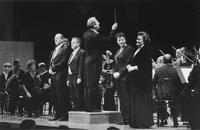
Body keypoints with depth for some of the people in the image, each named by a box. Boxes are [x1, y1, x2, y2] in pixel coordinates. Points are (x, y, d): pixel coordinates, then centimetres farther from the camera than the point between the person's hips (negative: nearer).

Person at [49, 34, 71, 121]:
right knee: (55, 95, 7)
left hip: (60, 74, -8)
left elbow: (63, 62, -12)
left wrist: (53, 68, -11)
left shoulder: (65, 49, -3)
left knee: (61, 95, -9)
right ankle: (58, 114, 11)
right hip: (53, 74, 8)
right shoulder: (54, 51, 22)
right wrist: (50, 69, 3)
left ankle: (64, 115, -6)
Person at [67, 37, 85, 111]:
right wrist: (68, 79, 16)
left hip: (77, 78, -9)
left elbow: (81, 66, -14)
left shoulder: (81, 52, -6)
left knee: (79, 97, -9)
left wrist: (79, 77, -20)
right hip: (71, 78, 9)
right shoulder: (72, 54, 22)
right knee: (73, 97, 8)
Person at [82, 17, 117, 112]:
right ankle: (91, 107, -4)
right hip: (95, 62, -8)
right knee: (92, 85, -6)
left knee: (87, 85, 10)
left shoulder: (85, 34, 9)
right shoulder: (96, 35, -16)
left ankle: (87, 106, 15)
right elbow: (108, 41, -7)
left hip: (87, 61, 8)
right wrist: (113, 30, 2)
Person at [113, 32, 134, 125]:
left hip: (124, 77, -8)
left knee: (126, 98, -9)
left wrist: (120, 73, -14)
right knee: (121, 98, 7)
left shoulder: (129, 49, -5)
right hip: (117, 77, 8)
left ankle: (128, 119, -6)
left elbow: (128, 63, -12)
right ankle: (124, 118, 10)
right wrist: (114, 73, 8)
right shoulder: (118, 51, 20)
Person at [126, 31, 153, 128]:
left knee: (141, 100, -7)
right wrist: (129, 66, -1)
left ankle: (144, 122, -2)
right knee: (134, 101, 6)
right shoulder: (136, 50, 19)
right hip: (134, 79, 9)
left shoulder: (146, 50, -8)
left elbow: (144, 65, -17)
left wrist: (133, 67, -14)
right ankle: (135, 122, 10)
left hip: (143, 79, -9)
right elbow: (131, 62, 20)